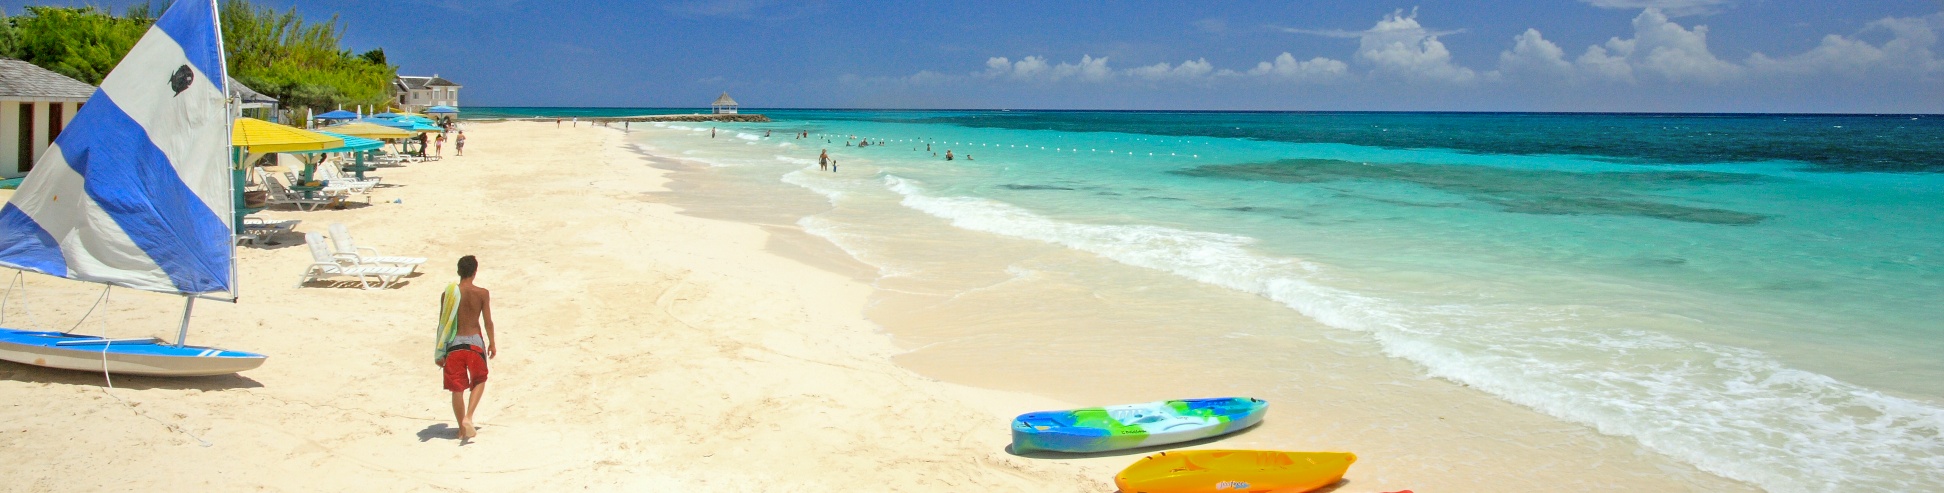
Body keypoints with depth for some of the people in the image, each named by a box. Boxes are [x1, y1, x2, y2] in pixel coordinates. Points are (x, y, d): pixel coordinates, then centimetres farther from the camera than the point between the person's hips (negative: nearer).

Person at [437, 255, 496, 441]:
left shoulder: (448, 294, -2)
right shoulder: (482, 293, -6)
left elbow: (442, 324, 0)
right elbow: (488, 322, -3)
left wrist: (440, 352, 7)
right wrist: (492, 343, 12)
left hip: (454, 343, 1)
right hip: (474, 342, -1)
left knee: (457, 388, 10)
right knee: (479, 381, 19)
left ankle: (462, 428, 19)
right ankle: (468, 417, 0)